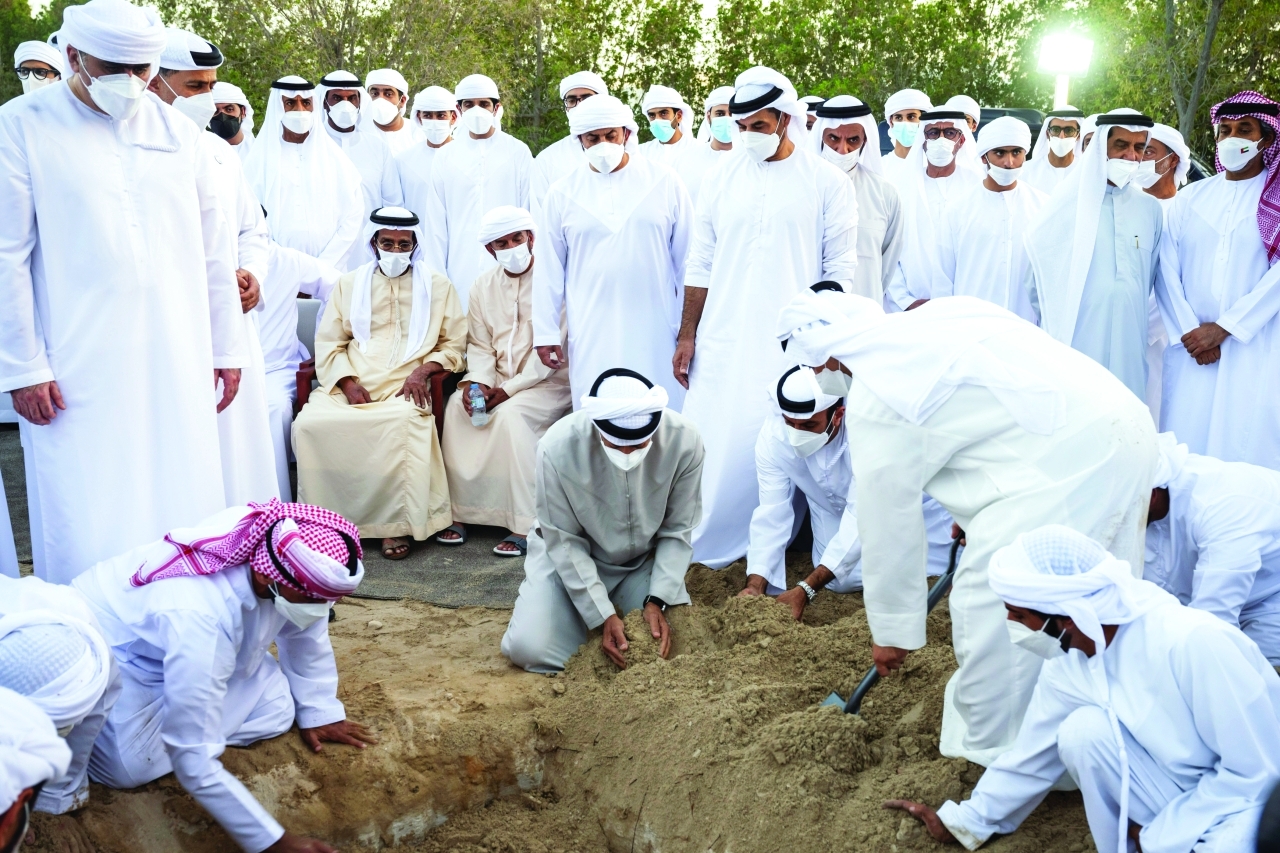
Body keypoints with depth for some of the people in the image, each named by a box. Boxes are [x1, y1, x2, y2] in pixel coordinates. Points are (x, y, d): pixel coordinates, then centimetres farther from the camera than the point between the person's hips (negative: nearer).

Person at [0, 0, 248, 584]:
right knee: (89, 532, -1)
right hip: (77, 374, -3)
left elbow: (212, 250, 13)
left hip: (177, 369, 4)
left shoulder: (175, 129, 11)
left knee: (184, 515, 6)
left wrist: (226, 348, 12)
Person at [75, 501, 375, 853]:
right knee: (130, 768, -18)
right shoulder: (202, 618, -44)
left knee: (277, 708, -6)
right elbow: (194, 761, -39)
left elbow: (307, 633, -4)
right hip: (108, 646, -6)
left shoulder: (285, 552, -27)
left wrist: (319, 712, 3)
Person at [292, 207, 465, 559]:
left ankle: (395, 523, -29)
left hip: (406, 387, -2)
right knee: (309, 423, -28)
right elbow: (328, 343, 13)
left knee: (404, 422, -38)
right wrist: (348, 382, -6)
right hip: (352, 386, 3)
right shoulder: (350, 283, 20)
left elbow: (454, 345, 11)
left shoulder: (437, 285, 15)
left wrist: (424, 370, -9)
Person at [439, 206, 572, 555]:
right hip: (498, 380, 6)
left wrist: (510, 389, -20)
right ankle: (458, 513, -14)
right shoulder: (484, 285, 9)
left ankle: (526, 526, -27)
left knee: (511, 414, -32)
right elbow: (480, 344, 8)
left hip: (548, 381, -5)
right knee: (457, 406, -21)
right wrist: (477, 380, -13)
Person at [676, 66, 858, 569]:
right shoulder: (721, 179, 7)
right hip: (723, 343, 2)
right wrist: (686, 335, 5)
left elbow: (840, 273, 1)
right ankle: (711, 544, 13)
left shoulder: (827, 182, 0)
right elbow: (700, 265, 9)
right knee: (717, 445, 1)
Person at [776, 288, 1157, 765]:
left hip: (1065, 463, -10)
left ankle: (993, 756, 16)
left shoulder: (873, 397, -6)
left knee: (987, 606, 2)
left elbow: (887, 520, 2)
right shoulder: (940, 316, 17)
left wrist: (892, 630, 15)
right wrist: (978, 508, 35)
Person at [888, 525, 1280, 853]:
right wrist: (968, 820, 15)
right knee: (1083, 731, -20)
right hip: (1188, 794, 7)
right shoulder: (1067, 665, -8)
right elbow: (1031, 755, 7)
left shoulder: (1192, 643, -31)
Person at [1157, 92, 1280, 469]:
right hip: (1191, 346, 2)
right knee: (1185, 446, 1)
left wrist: (1221, 329, -13)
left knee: (1245, 445, -4)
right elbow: (1167, 270, 3)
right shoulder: (1190, 198, 10)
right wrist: (1189, 332, -8)